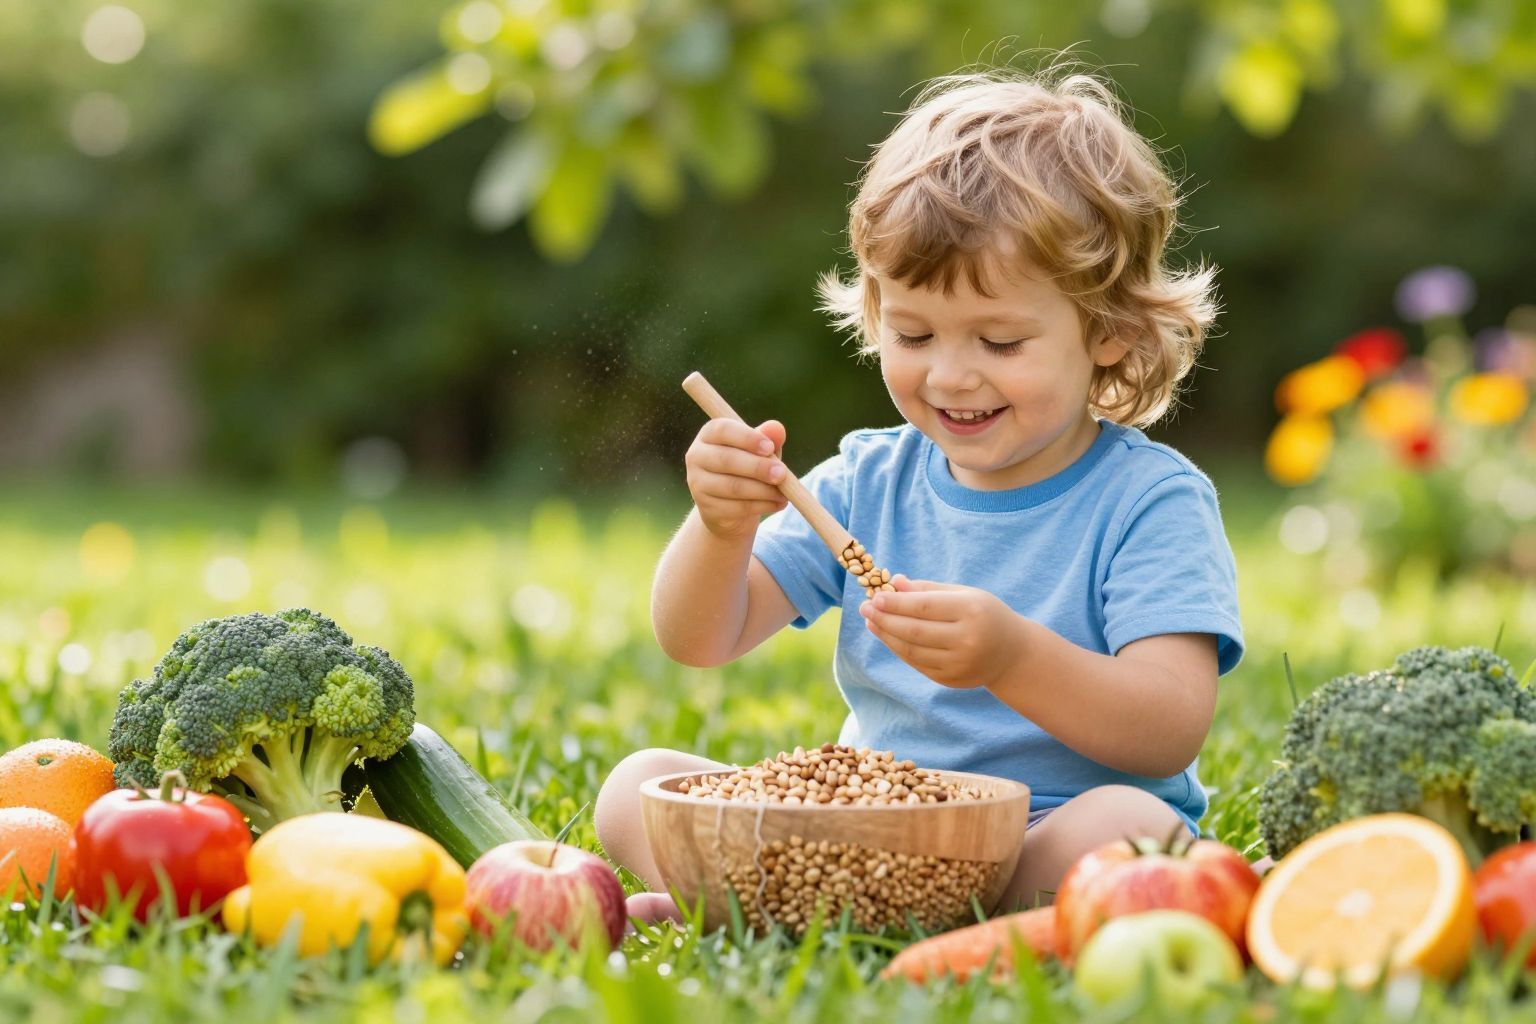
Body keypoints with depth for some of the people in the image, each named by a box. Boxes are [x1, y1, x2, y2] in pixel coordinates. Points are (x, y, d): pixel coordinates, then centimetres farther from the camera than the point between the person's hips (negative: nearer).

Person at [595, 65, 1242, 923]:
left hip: (1045, 842, -4)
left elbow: (1172, 732, -19)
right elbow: (699, 641, 4)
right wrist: (722, 529, -18)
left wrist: (1012, 658, -36)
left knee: (1128, 828, -37)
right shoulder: (871, 483, 8)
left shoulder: (1150, 500, -7)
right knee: (639, 786, -7)